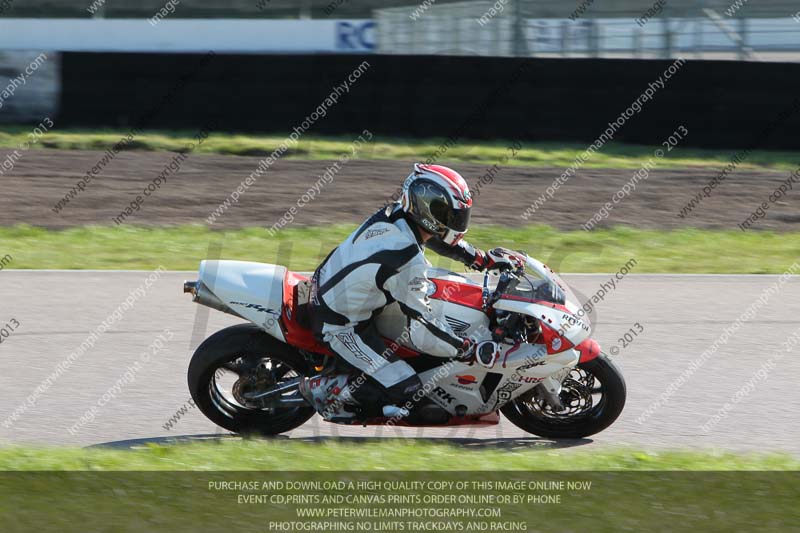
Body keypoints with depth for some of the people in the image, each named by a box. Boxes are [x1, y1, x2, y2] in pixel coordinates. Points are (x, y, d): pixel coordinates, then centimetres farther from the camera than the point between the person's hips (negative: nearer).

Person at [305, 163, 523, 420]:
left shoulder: (395, 213, -8)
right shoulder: (408, 263, -31)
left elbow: (437, 236, 15)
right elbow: (423, 333, -27)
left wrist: (485, 259, 14)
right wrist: (470, 350, -15)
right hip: (340, 326, -9)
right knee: (405, 390, -10)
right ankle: (326, 390, -1)